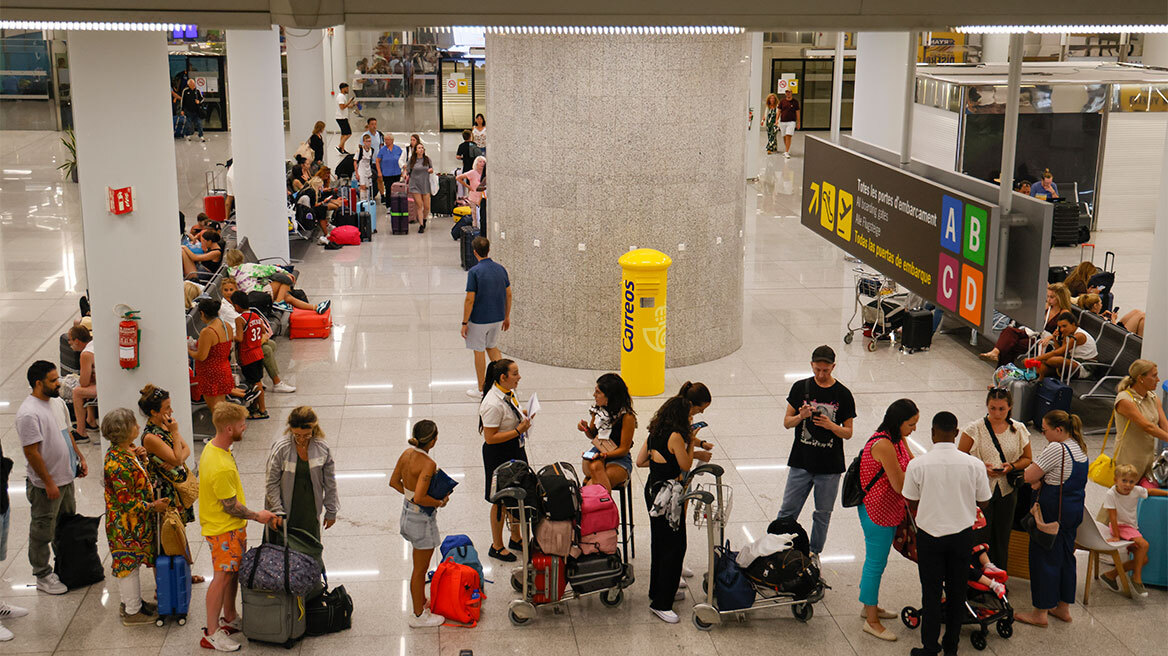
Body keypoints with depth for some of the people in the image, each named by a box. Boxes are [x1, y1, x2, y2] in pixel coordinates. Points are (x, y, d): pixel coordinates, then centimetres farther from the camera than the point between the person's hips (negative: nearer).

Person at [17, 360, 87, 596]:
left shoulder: (57, 402, 3)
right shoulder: (29, 414, -25)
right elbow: (31, 453, -24)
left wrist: (79, 457, 14)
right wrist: (49, 483, -21)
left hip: (66, 477, 9)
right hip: (45, 484, -9)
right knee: (42, 531, 6)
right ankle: (42, 576, 19)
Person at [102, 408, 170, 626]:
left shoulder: (125, 452, 1)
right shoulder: (117, 464, -29)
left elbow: (136, 476, 16)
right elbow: (126, 501, -27)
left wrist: (140, 458, -2)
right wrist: (152, 506, -19)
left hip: (135, 522, 10)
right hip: (126, 524, -10)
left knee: (131, 563, 22)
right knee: (129, 564, 4)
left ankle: (132, 601, 37)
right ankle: (132, 612, 17)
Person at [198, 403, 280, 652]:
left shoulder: (213, 446, 0)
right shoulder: (221, 468, -32)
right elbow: (231, 507, -22)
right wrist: (257, 516, -6)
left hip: (233, 527, 10)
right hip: (223, 529, -10)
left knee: (234, 572, 19)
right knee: (223, 576, -1)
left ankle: (230, 618, 35)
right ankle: (212, 633, 8)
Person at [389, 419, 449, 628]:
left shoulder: (407, 454, -3)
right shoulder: (428, 464, -28)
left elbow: (394, 482, 8)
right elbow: (419, 498, -32)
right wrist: (440, 502, -17)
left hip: (408, 511, 9)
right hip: (422, 518, -9)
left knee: (420, 565, 26)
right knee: (420, 569, 7)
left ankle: (422, 601, 43)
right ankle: (418, 615, 21)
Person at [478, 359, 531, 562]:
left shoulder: (508, 393, 2)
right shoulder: (493, 404, -27)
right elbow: (490, 438, -26)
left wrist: (522, 415, 0)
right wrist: (518, 430, -26)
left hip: (516, 451, 9)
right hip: (499, 456, -9)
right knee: (501, 501, 6)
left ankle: (516, 538, 39)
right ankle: (497, 547, 23)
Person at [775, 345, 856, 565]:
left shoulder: (843, 394, -3)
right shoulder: (800, 387, 0)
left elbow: (848, 433, 0)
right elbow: (787, 422, 4)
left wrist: (831, 425, -21)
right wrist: (800, 417, -18)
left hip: (830, 466, 0)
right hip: (801, 463, 1)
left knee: (823, 514, 10)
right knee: (788, 511, 3)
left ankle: (814, 553, 27)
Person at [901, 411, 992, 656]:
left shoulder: (917, 464, -14)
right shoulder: (974, 464, -11)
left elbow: (912, 503, -4)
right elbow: (982, 502, 0)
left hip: (929, 534, -1)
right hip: (962, 535, 1)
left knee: (931, 592, 9)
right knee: (957, 591, 15)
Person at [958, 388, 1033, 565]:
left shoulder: (1019, 430, 2)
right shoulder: (975, 429, -7)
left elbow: (1027, 459, 12)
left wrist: (1011, 467, -9)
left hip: (1007, 491, 3)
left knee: (1002, 537, 13)